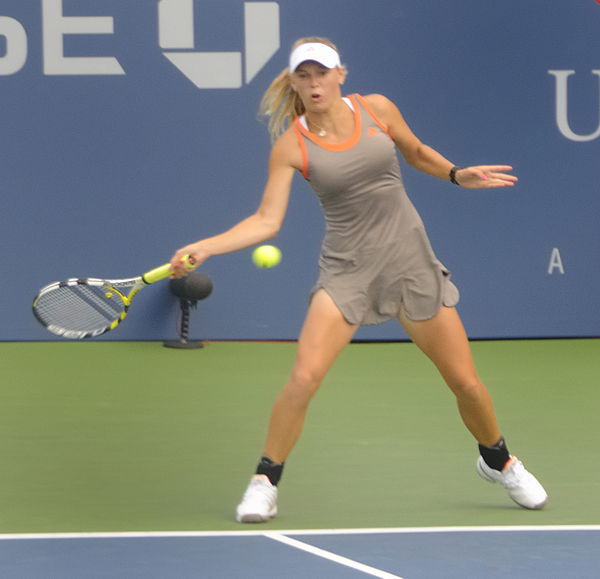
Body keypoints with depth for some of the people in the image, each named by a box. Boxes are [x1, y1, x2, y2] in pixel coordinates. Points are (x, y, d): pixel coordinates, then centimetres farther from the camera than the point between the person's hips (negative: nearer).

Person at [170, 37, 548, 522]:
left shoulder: (376, 110, -3)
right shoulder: (291, 145, -8)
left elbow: (417, 153, 17)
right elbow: (267, 221, -10)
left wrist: (458, 175, 1)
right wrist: (204, 247, -21)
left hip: (411, 261, 2)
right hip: (347, 269, -2)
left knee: (465, 382, 6)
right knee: (304, 377, -21)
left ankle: (498, 460, 34)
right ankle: (265, 482, -5)